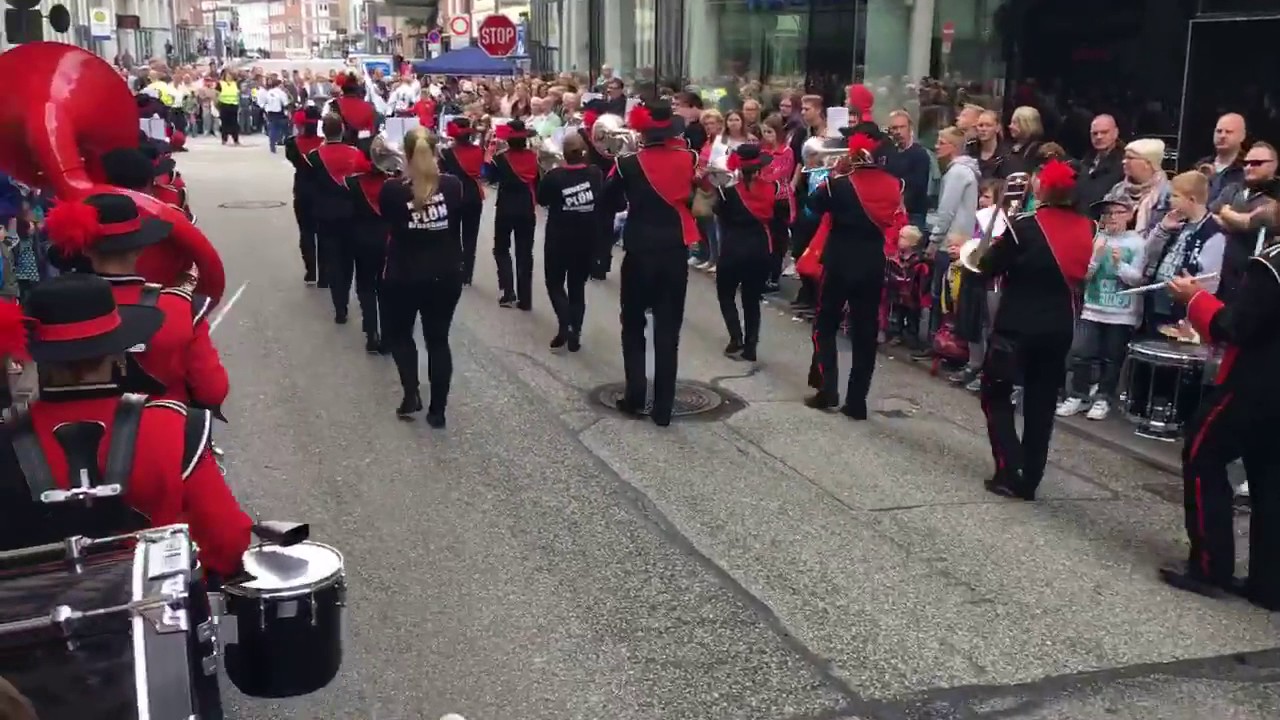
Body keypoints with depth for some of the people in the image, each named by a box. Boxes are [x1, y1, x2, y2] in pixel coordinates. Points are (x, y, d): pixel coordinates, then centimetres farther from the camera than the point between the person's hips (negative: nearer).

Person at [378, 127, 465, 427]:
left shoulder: (392, 189, -15)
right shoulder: (453, 186, -8)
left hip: (402, 277, -2)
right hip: (445, 276, 2)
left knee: (399, 334, 23)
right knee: (438, 339, 14)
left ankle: (411, 393, 8)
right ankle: (437, 409, 15)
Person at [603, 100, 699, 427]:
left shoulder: (629, 165, -12)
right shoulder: (688, 159, -5)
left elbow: (610, 201, 1)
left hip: (640, 253, -2)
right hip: (676, 253, 2)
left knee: (633, 325, 16)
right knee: (668, 330, 7)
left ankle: (635, 396, 13)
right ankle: (663, 407, 8)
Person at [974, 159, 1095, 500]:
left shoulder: (1024, 225, -15)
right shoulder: (1086, 228, 2)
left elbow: (989, 267, -8)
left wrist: (981, 253, 11)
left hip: (1017, 325, -5)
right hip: (1060, 328, 5)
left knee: (996, 394, 9)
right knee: (1042, 402, 12)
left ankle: (1009, 472, -2)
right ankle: (1029, 480, 15)